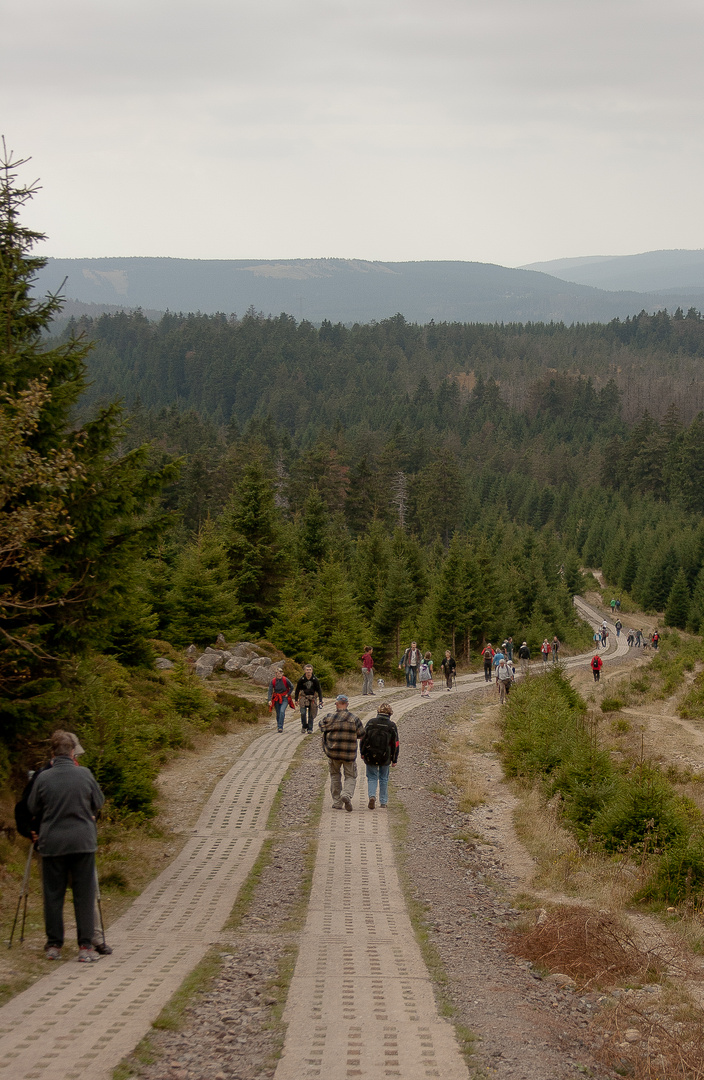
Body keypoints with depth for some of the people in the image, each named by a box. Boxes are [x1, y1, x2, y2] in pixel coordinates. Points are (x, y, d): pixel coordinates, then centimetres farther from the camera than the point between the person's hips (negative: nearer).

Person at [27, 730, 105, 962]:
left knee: (53, 895, 10)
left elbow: (32, 809, 5)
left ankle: (54, 945, 14)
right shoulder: (85, 775, -7)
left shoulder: (43, 778, -8)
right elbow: (98, 803, 6)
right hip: (83, 841, 0)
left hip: (52, 843, 0)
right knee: (84, 894, 5)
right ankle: (86, 946, 2)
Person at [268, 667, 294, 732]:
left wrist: (288, 694, -4)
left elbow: (292, 687, 1)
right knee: (278, 713, 7)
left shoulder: (285, 680, -13)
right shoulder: (273, 681, -9)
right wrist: (270, 700, -23)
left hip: (284, 698, -2)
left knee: (282, 711, -20)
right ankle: (278, 726, 28)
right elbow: (270, 691, -12)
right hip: (276, 699, 2)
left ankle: (280, 727, -19)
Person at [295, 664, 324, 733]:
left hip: (312, 698, 1)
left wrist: (320, 701, -8)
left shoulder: (315, 680, -8)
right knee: (303, 712, -16)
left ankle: (310, 729, 10)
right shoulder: (301, 679, -8)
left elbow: (319, 690, -2)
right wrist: (296, 700, 1)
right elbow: (297, 689, 3)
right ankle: (304, 726, 2)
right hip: (303, 697, -1)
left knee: (311, 714, 0)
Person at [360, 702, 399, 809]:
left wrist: (362, 753, 10)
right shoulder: (392, 726, -4)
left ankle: (372, 796, -15)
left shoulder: (371, 722, -4)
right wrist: (394, 759, 6)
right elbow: (395, 744, -2)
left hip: (370, 756, 0)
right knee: (383, 779, 15)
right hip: (385, 757, 0)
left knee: (372, 778, 9)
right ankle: (383, 802, 20)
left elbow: (363, 738, -1)